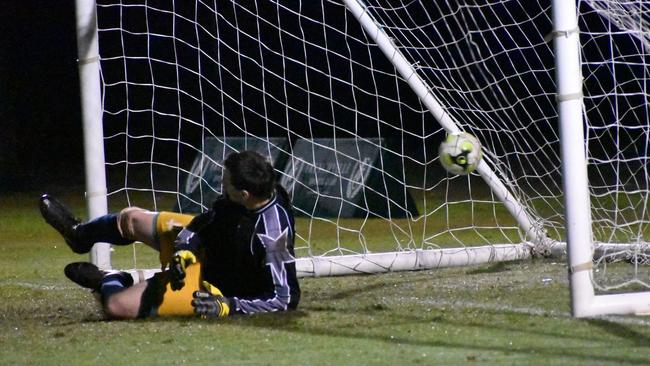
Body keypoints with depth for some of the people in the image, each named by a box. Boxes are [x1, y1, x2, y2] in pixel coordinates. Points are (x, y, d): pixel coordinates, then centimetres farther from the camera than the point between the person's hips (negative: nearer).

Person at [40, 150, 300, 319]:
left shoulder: (271, 237, -41)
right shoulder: (262, 191, -17)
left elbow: (286, 299, -35)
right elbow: (202, 222, -1)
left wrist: (228, 306, -37)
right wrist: (184, 250, -18)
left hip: (217, 288, -8)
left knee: (116, 306, -13)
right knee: (131, 218, 17)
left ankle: (109, 282, 27)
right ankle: (79, 234, 52)